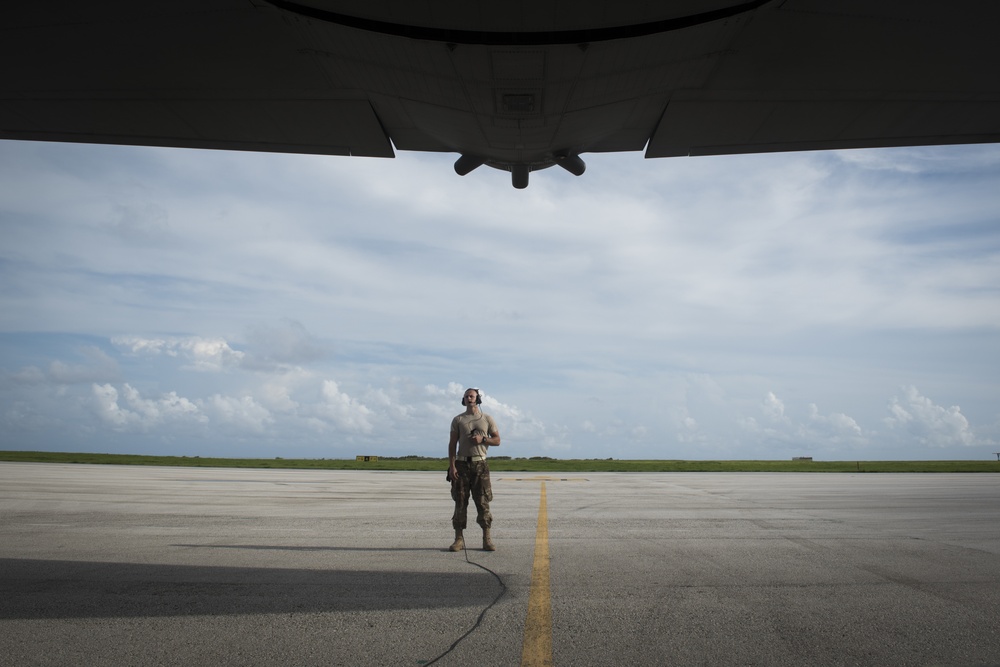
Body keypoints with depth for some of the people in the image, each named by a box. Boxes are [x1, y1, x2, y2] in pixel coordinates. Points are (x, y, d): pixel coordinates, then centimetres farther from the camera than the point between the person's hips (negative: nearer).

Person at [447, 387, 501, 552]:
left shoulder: (487, 419, 8)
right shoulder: (458, 420, 7)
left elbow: (497, 440, 8)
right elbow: (452, 444, 3)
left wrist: (482, 439, -12)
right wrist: (451, 466, -8)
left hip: (480, 465, 0)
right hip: (462, 464, 0)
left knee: (483, 502, -2)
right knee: (460, 502, -1)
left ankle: (487, 540, 3)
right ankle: (459, 539, 3)